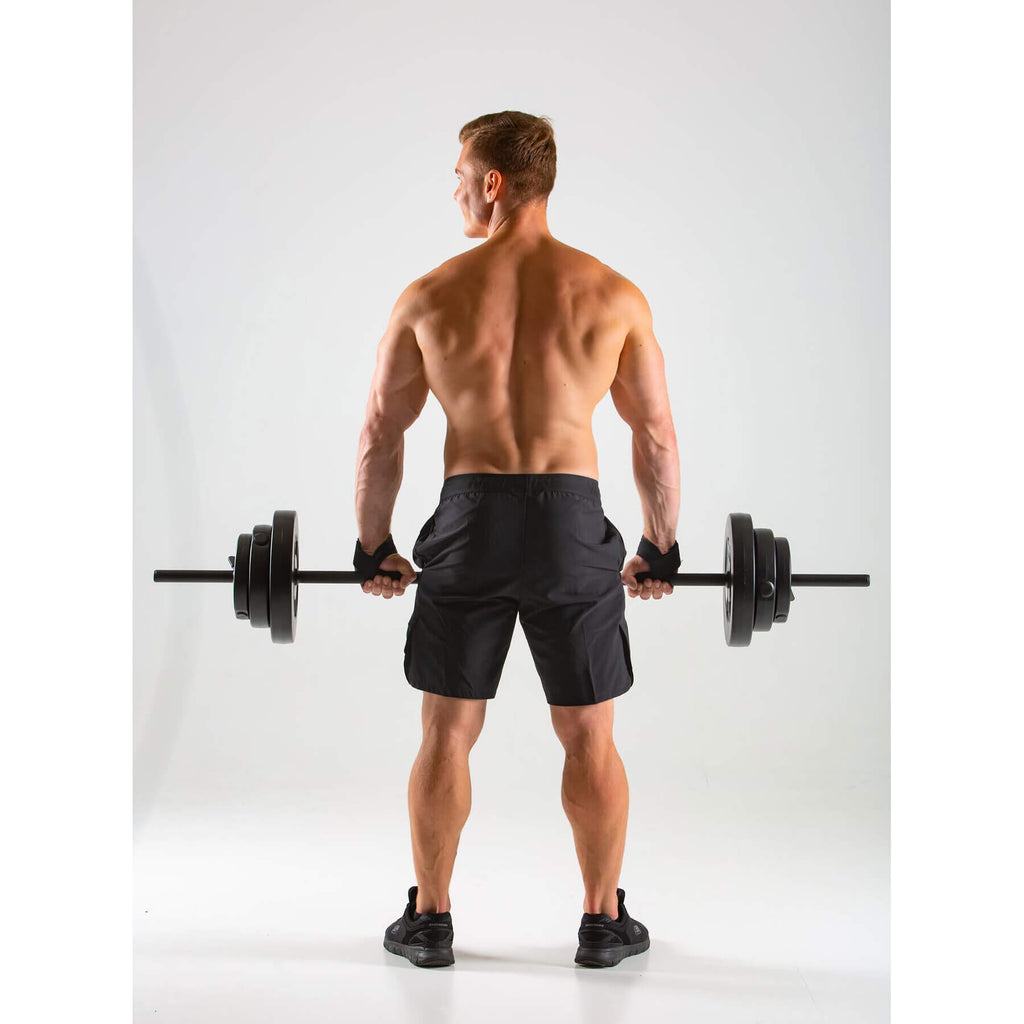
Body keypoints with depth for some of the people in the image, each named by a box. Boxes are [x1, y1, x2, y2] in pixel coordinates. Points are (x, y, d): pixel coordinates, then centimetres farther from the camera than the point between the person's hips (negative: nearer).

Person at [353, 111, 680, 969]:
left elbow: (380, 437, 5)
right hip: (572, 522, 0)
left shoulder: (431, 295, 0)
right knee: (590, 738, 13)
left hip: (469, 522, 0)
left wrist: (374, 548, 16)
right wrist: (661, 551, 14)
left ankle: (429, 921, 22)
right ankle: (604, 922, 22)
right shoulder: (613, 294, 0)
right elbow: (657, 438, 3)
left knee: (448, 733, 13)